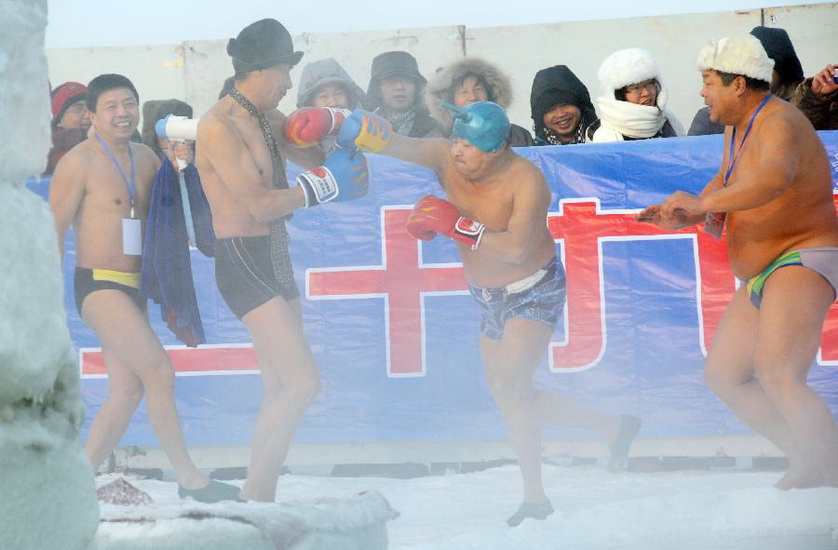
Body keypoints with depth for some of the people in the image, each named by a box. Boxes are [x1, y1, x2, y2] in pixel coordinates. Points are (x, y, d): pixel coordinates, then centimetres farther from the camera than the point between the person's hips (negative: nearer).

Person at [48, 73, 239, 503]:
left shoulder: (146, 158, 12)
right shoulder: (79, 163, -9)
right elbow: (54, 230, -9)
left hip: (133, 289, 8)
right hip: (98, 285, -8)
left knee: (128, 391, 6)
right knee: (159, 371, -16)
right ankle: (188, 477, -9)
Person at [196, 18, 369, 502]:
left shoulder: (267, 119, 12)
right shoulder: (219, 126, -15)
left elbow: (314, 159, 22)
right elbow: (260, 204, -21)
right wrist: (324, 186, -13)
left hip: (275, 260, 10)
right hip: (243, 262, -10)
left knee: (281, 391, 12)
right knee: (303, 382, -17)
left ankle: (262, 500, 18)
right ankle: (252, 498, -11)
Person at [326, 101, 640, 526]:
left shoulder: (527, 181, -25)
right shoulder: (447, 157, -10)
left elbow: (516, 249, -32)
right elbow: (403, 146, -27)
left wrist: (456, 225, -35)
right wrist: (374, 137, -49)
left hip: (535, 293, -7)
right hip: (490, 298, 7)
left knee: (510, 385, -23)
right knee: (512, 400, 12)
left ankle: (535, 497, -17)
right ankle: (613, 427, 29)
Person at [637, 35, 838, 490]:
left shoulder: (779, 124, -21)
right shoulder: (737, 126, 11)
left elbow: (774, 179, -43)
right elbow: (724, 183, 26)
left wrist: (702, 205, -46)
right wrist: (684, 218, 6)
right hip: (762, 277, 11)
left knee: (776, 375, -27)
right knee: (722, 374, 12)